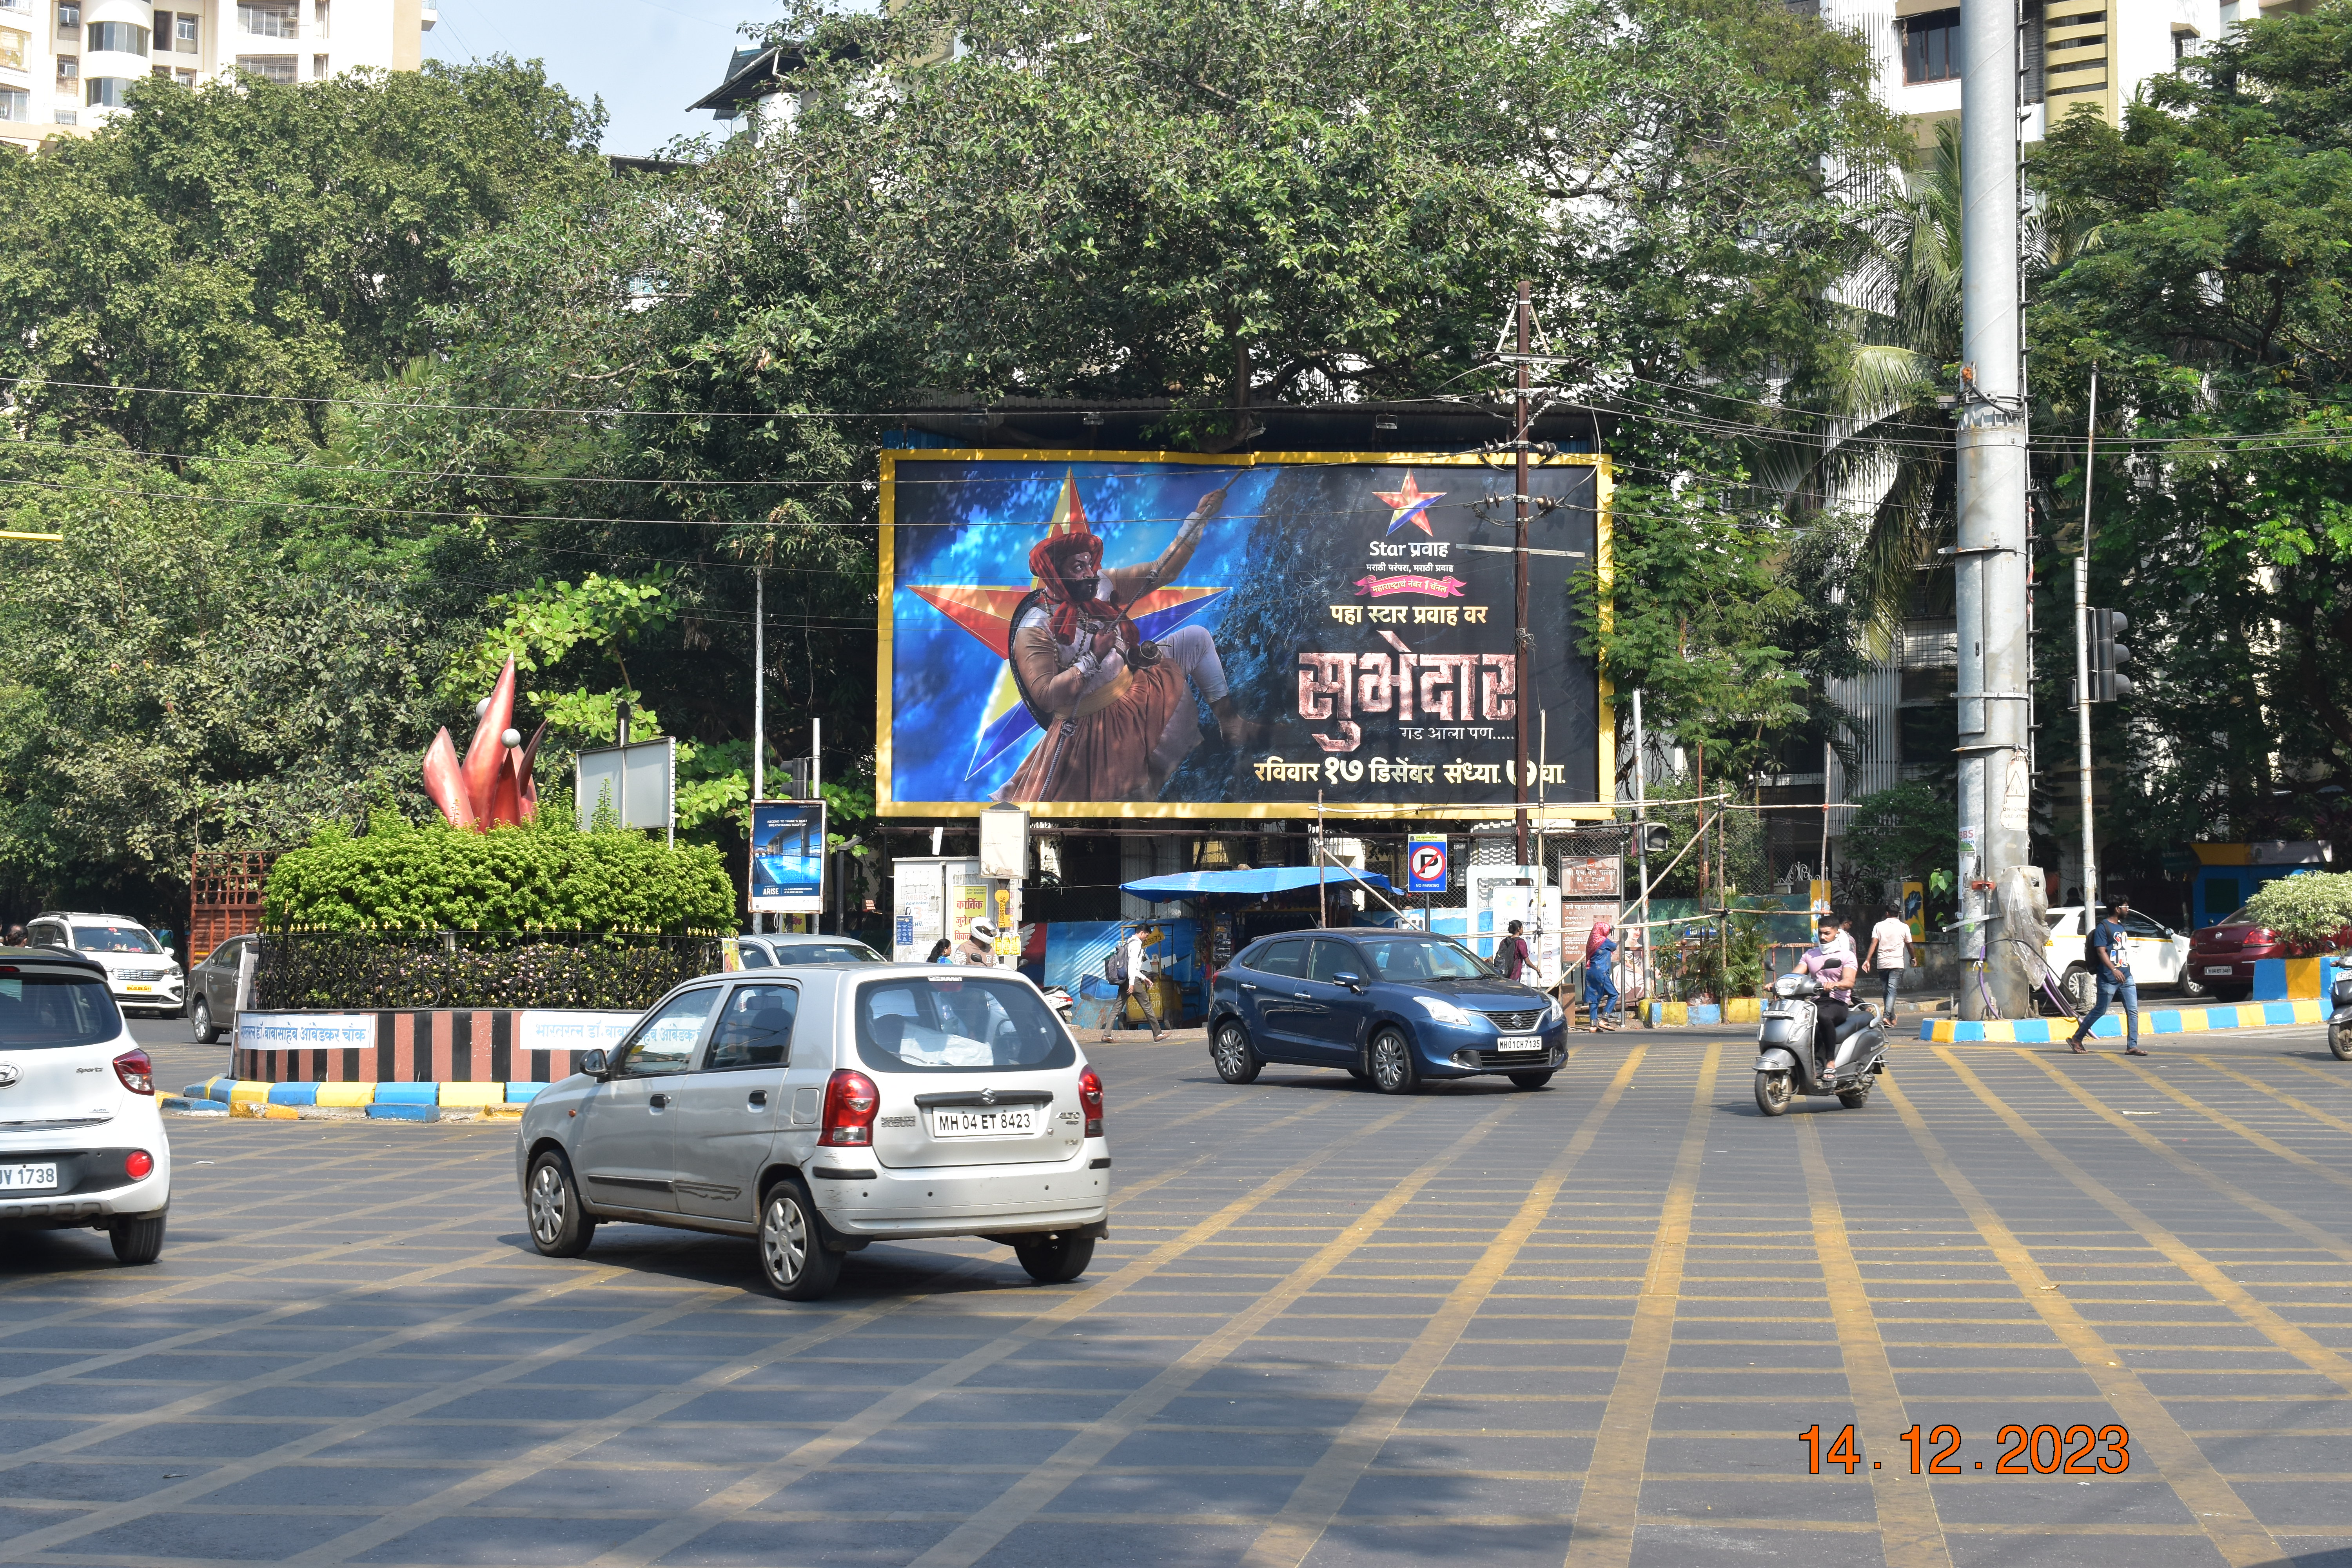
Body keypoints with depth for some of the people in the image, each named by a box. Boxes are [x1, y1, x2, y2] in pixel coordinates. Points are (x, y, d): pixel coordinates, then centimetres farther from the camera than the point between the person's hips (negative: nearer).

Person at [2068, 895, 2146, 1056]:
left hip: (2125, 976, 8)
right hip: (2108, 979, -8)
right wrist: (2114, 970, -29)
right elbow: (2101, 951, -18)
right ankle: (2076, 1040, 14)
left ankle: (2132, 1047, -2)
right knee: (2100, 1011, 1)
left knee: (2133, 1011, -2)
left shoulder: (2121, 927, 18)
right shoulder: (2103, 928, -9)